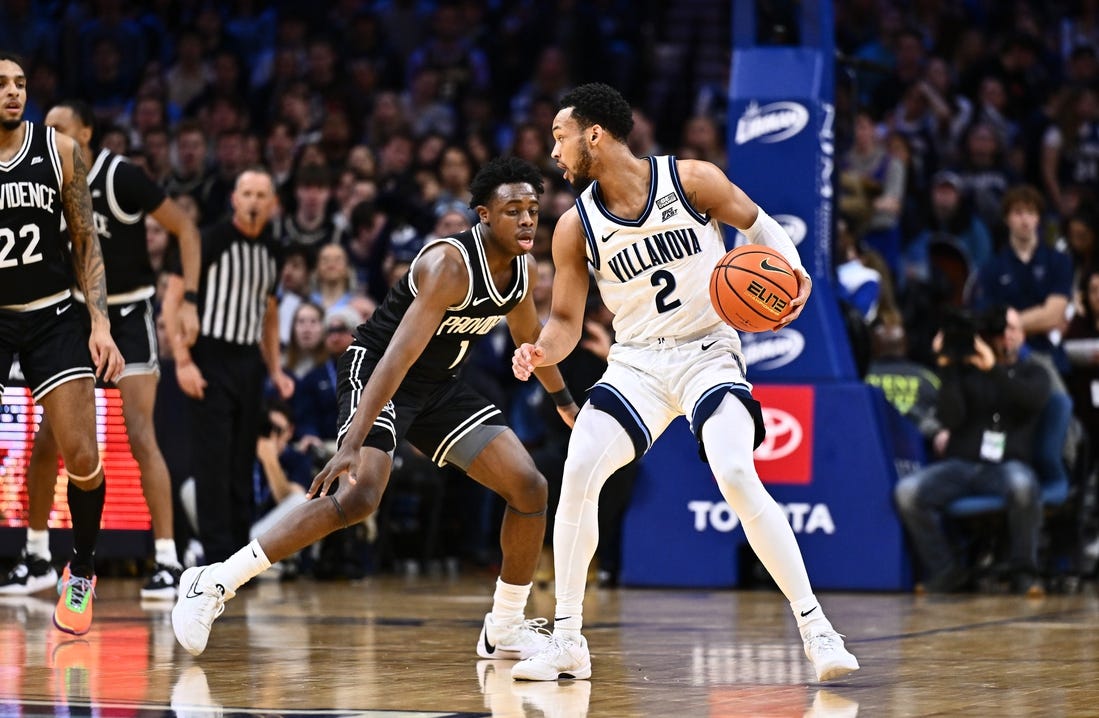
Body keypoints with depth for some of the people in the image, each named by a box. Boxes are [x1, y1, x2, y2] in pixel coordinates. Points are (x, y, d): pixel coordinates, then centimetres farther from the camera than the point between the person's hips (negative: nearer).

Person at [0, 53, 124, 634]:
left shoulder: (59, 150, -2)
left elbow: (85, 241, 5)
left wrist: (100, 323, -3)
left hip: (52, 318, 1)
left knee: (82, 460, -5)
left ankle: (81, 573, 19)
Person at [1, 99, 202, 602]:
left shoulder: (121, 177, -17)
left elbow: (184, 229, -11)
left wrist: (189, 301, -19)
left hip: (129, 315, -5)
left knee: (140, 436, -16)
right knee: (47, 439, 2)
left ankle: (167, 563, -14)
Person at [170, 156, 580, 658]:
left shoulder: (523, 268, -1)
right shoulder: (449, 264, -27)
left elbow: (529, 338, 22)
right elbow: (397, 357, -35)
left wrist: (565, 401, 36)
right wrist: (351, 445, -42)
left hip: (437, 384, 8)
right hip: (375, 371, -8)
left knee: (529, 487, -1)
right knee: (359, 495, -29)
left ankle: (505, 630, 13)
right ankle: (214, 583, -23)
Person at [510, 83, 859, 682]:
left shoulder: (691, 179, -10)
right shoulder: (575, 226, -1)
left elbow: (756, 224, 5)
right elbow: (566, 322, 4)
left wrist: (793, 270, -14)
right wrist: (541, 352, -18)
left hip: (708, 355, -3)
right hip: (636, 362, 3)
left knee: (738, 478, -24)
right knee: (578, 474, -15)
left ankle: (815, 627, -16)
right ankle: (567, 641, -3)